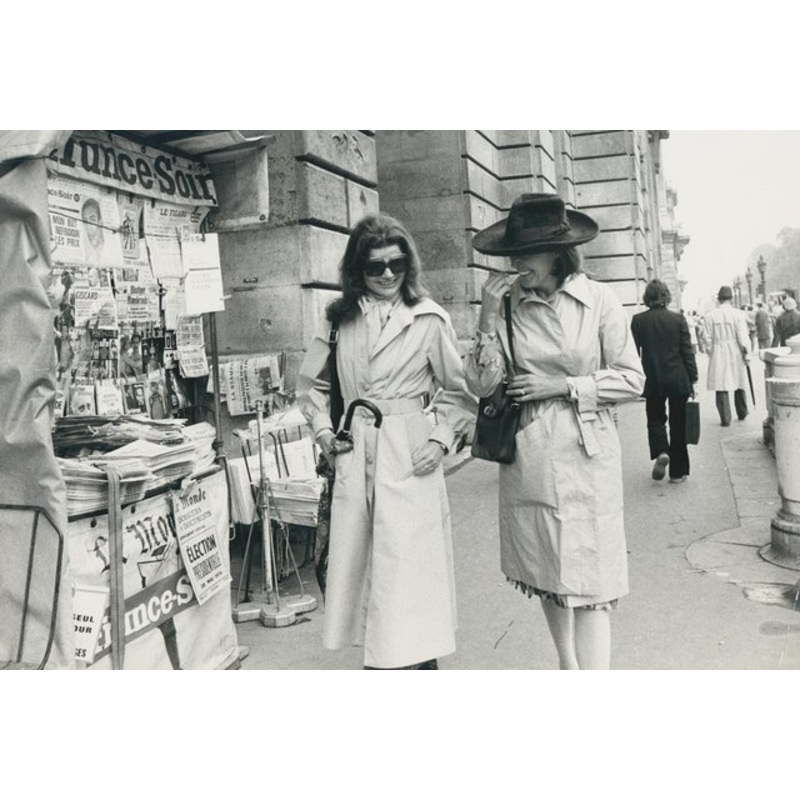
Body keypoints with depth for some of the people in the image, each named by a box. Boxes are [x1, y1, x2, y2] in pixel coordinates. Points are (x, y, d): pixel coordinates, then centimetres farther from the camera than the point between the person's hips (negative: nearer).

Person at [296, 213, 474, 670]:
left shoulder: (429, 319, -2)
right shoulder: (341, 319, 8)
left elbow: (459, 390, 5)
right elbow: (311, 384, 19)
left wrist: (441, 439, -7)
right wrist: (324, 431, 7)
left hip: (410, 459, -4)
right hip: (355, 456, 4)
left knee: (407, 563, -3)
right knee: (358, 560, 8)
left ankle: (418, 659, 10)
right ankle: (383, 656, 24)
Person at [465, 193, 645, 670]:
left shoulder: (599, 300, -4)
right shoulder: (506, 303, 1)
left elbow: (631, 379, -1)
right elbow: (482, 385, -2)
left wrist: (562, 386, -11)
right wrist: (490, 319, -11)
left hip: (585, 457, -3)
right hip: (527, 459, 3)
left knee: (588, 583, -2)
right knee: (546, 577, 15)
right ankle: (569, 670, 35)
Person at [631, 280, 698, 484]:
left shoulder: (638, 321, -4)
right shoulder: (678, 319, -4)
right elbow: (687, 351, -2)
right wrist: (693, 379, 5)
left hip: (652, 380, 0)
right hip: (678, 379, 0)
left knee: (655, 418, 16)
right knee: (678, 423, 9)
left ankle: (661, 452, -11)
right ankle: (677, 472, 14)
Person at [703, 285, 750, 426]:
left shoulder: (710, 315, -4)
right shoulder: (737, 314, -7)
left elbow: (708, 338, 0)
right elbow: (743, 337, -7)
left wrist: (711, 353, 12)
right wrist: (747, 355, 2)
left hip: (718, 355, 0)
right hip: (735, 353, 1)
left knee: (721, 386, 2)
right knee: (738, 383, 17)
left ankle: (725, 419, 1)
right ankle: (742, 413, 32)